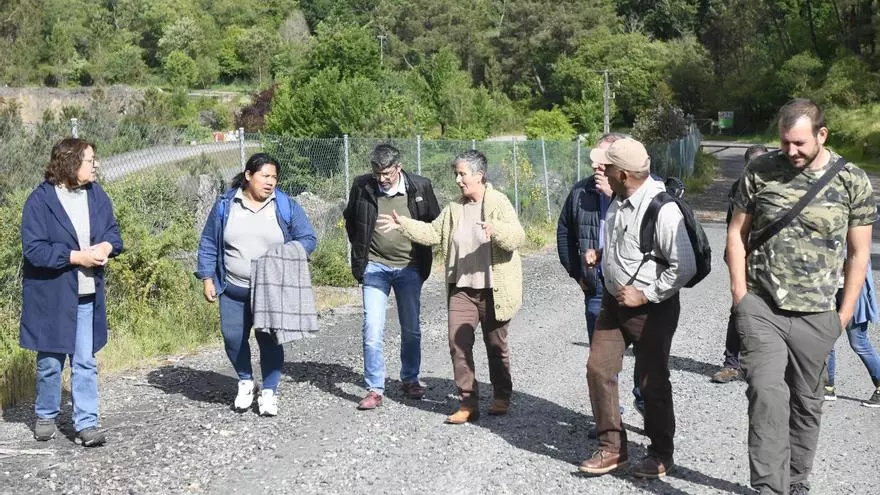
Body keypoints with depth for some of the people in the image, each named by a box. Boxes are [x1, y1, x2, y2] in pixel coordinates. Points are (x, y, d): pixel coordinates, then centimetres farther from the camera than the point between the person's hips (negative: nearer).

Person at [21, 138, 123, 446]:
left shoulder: (96, 195, 3)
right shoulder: (41, 200, -14)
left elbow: (114, 233, 9)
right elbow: (33, 249, -18)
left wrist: (106, 247, -14)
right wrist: (77, 256, -22)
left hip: (86, 294, 4)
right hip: (51, 296, -4)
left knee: (85, 362, 5)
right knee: (50, 361, 11)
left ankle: (86, 424, 9)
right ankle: (46, 416, 31)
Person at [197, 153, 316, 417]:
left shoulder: (286, 206, -2)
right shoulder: (225, 205, 1)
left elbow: (308, 239, 1)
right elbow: (208, 244, 7)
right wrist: (207, 278, 2)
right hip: (233, 290, 1)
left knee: (269, 340, 0)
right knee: (233, 338, 2)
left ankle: (269, 392, 14)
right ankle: (246, 382, 27)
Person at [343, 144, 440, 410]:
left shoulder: (420, 187, -7)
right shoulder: (362, 186, -7)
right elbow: (350, 219, 12)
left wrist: (424, 260, 5)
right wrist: (360, 254, 8)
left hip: (409, 267, 1)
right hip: (375, 267, -1)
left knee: (411, 329, 10)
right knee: (372, 330, -7)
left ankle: (410, 380, 28)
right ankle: (375, 389, 1)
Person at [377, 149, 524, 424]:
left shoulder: (499, 203, -10)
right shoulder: (454, 208, 9)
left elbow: (517, 236, -21)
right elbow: (433, 233, 14)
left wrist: (495, 230, -39)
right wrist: (403, 225, 4)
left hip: (493, 290, -5)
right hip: (461, 289, 5)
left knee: (496, 345, 9)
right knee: (459, 344, -2)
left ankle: (501, 396, 28)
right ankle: (468, 404, 5)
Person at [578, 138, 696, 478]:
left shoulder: (662, 209, -25)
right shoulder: (620, 198, 1)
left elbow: (684, 267, -25)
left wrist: (645, 295, -20)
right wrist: (601, 255, 3)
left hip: (651, 308, -8)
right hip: (614, 300, 8)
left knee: (652, 382, 5)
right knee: (598, 368, 5)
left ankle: (661, 454, 25)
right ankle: (612, 447, 18)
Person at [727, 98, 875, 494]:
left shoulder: (853, 181, -1)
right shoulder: (760, 171, 0)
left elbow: (858, 252, 4)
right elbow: (737, 233, 6)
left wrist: (845, 312, 2)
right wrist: (740, 293, 0)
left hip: (816, 315, 1)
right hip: (761, 307, -1)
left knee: (806, 402, 11)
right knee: (767, 392, -14)